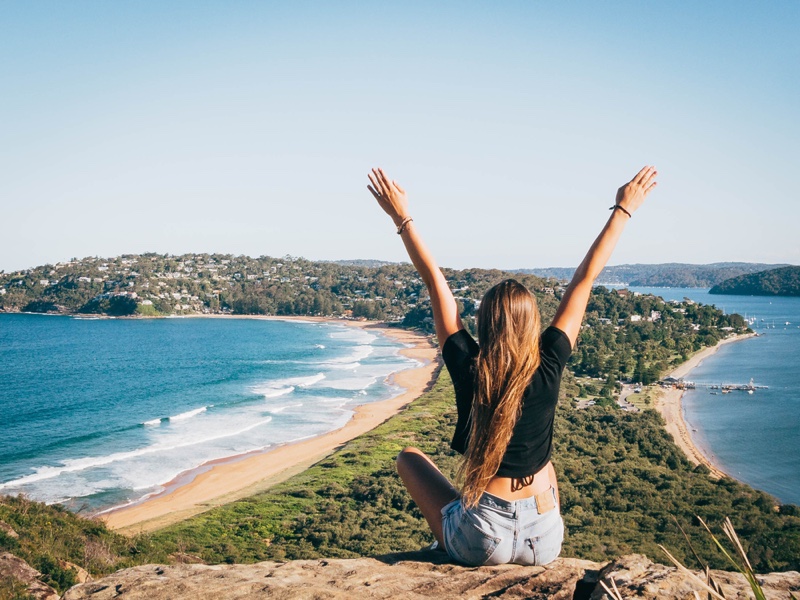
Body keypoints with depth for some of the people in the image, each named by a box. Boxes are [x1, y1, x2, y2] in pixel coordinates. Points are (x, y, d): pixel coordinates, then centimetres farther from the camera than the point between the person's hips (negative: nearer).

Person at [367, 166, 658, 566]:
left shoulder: (468, 369, -12)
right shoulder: (548, 367, -10)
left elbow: (435, 281, -4)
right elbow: (584, 280, -2)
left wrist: (402, 218, 4)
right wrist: (623, 210, 7)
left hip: (479, 543, -2)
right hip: (545, 545, 3)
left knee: (409, 456, 22)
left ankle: (447, 543, 28)